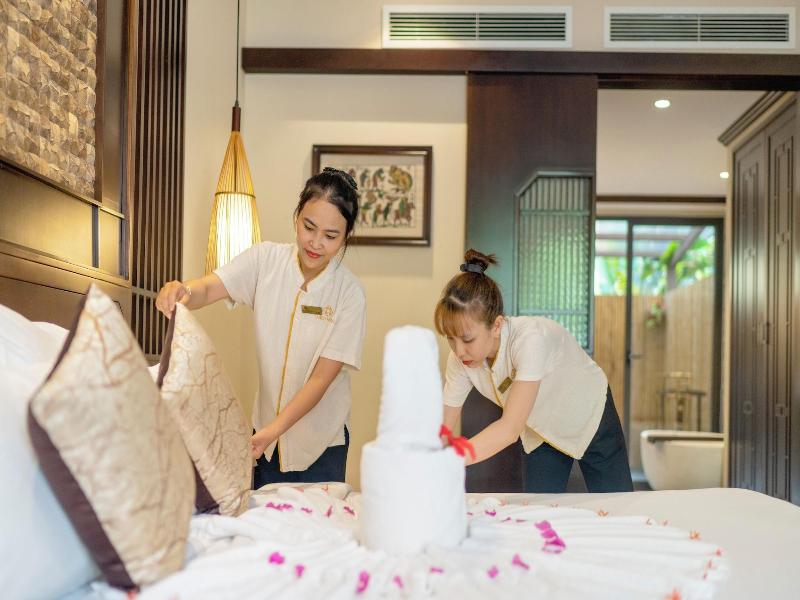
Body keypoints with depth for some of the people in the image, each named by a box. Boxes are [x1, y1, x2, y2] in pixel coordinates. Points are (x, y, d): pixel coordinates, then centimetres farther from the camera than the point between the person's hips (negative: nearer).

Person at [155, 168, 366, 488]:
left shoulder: (349, 294, -16)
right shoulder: (266, 260, -8)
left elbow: (321, 378, -19)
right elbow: (208, 288, -22)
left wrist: (272, 431, -28)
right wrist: (180, 291, -45)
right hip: (266, 430, 3)